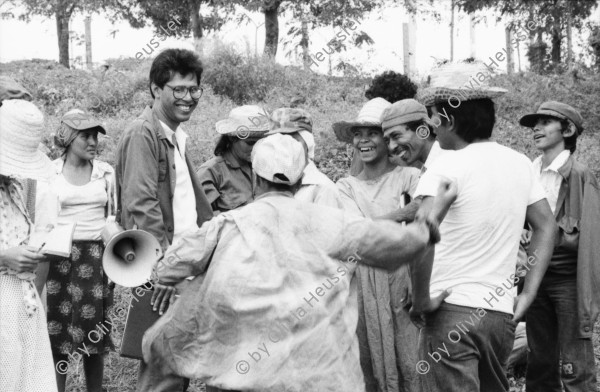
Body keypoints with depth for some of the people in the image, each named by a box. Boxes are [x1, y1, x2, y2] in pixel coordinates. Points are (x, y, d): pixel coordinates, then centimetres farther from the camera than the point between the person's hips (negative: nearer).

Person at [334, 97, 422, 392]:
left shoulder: (407, 176, 0)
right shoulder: (346, 186, 8)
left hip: (403, 276, -2)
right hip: (365, 283, 2)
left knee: (412, 365, -4)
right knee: (368, 365, 4)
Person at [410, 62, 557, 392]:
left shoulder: (446, 167, -12)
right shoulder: (520, 164, 8)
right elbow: (546, 226, 14)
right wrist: (528, 293, 13)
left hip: (451, 312, -6)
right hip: (503, 313, 6)